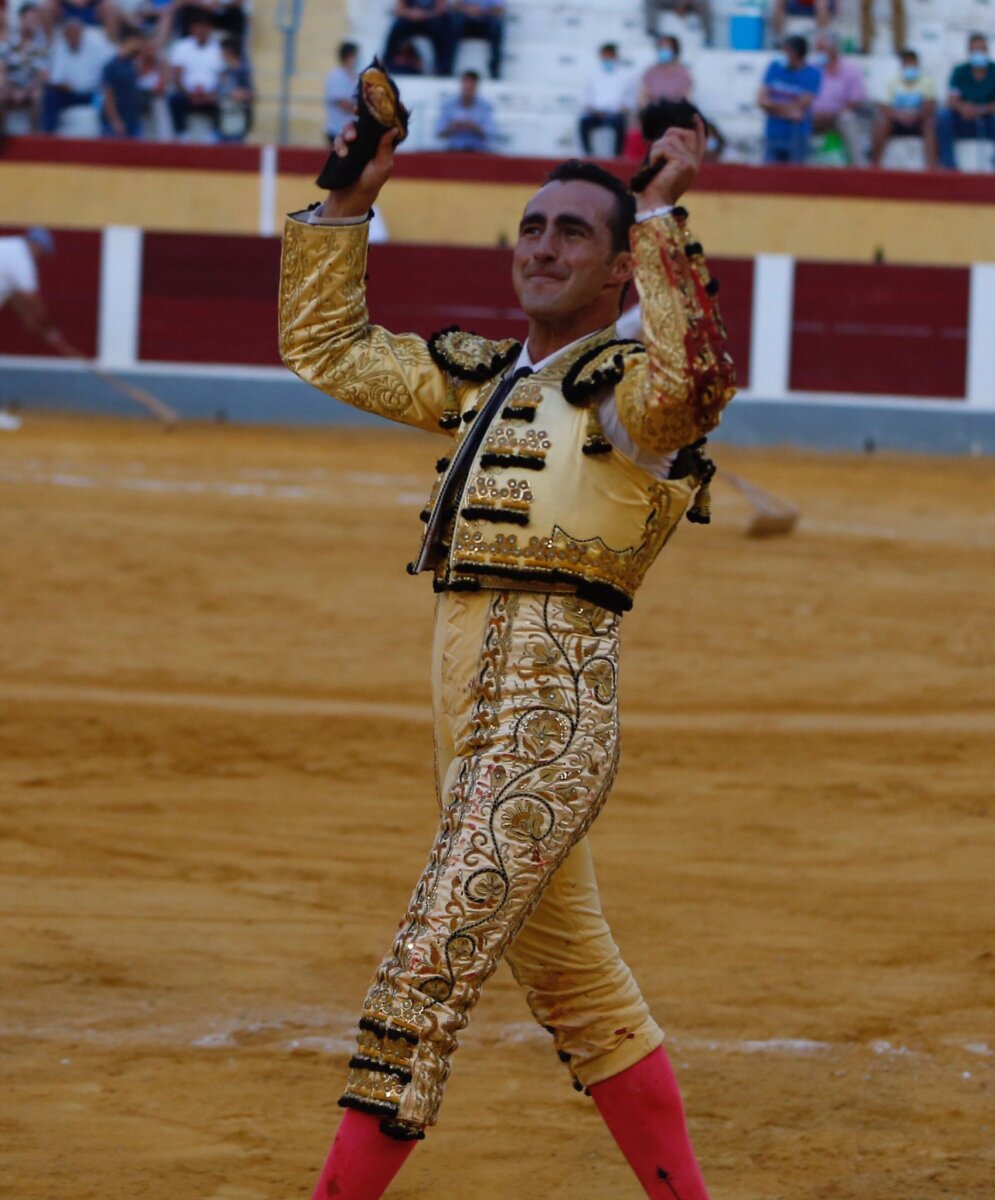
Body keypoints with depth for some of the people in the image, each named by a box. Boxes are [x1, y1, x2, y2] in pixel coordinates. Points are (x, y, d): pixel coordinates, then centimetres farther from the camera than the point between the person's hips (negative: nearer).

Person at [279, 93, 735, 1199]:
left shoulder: (628, 388, -6)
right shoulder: (480, 379, 17)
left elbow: (692, 372, -31)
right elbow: (324, 343, 26)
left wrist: (660, 216, -28)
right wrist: (346, 202, 17)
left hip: (549, 721, -9)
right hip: (475, 729, 9)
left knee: (423, 986, -13)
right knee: (579, 1000, 15)